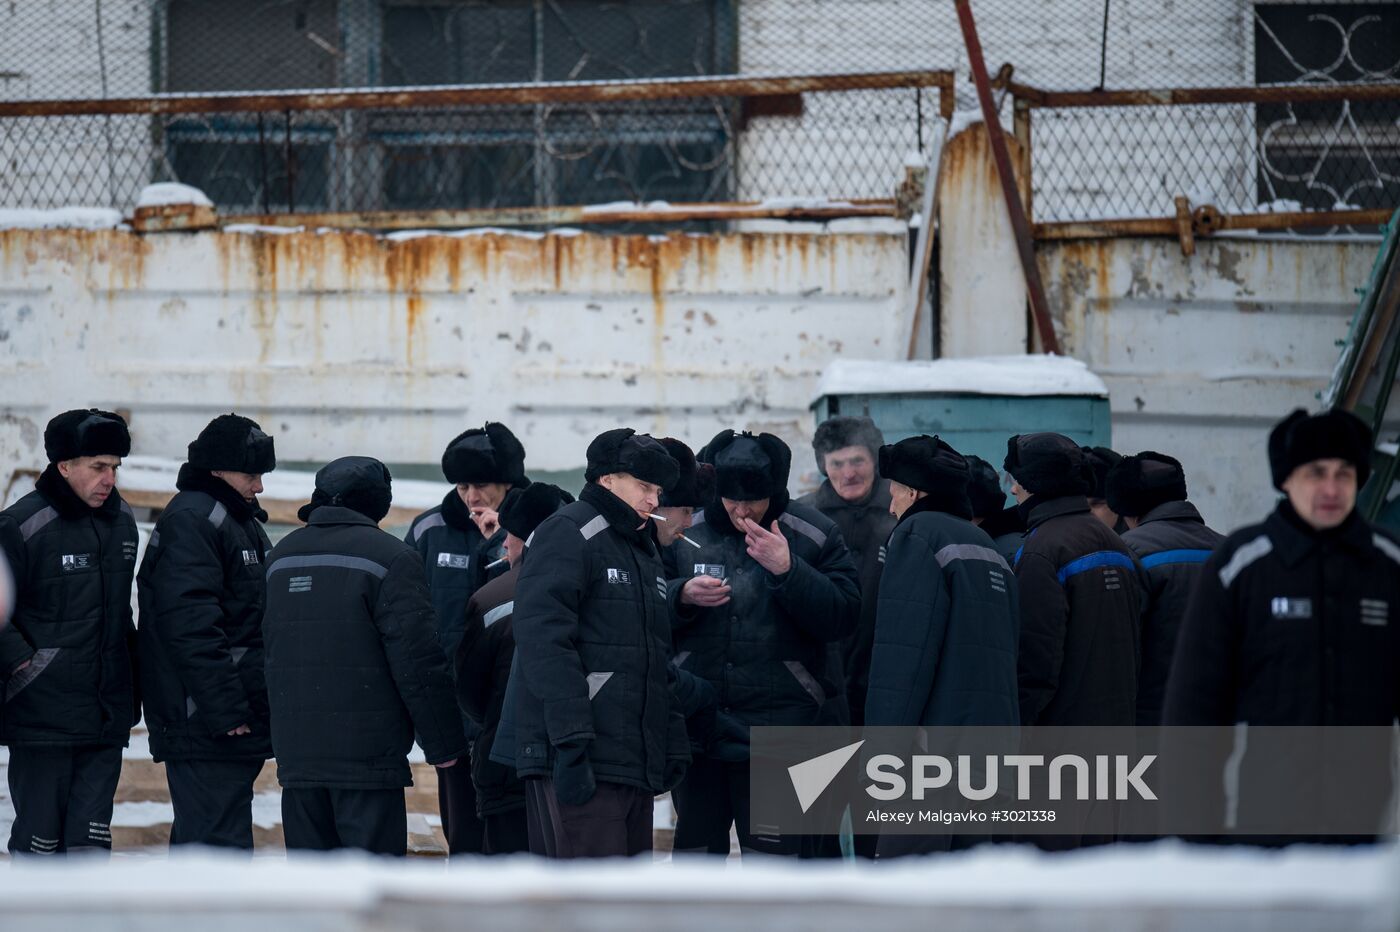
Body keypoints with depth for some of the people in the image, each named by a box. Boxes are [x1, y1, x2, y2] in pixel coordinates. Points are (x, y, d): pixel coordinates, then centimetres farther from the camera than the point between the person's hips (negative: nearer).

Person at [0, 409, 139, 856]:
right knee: (40, 835, -2)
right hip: (42, 714, -6)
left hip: (106, 716, 6)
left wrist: (131, 691, 19)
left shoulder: (121, 521, 11)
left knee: (91, 836, 4)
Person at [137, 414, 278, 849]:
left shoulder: (242, 520, 20)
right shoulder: (191, 521, -14)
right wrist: (226, 710, -24)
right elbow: (190, 624, -22)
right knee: (220, 842, -13)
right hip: (207, 728, -11)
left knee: (198, 838, 14)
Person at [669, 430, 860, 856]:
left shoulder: (813, 535, 0)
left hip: (781, 723, -2)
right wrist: (682, 595, -11)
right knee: (696, 846, 7)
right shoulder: (686, 532, 5)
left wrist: (788, 570, -18)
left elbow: (843, 616, -9)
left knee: (773, 854, -3)